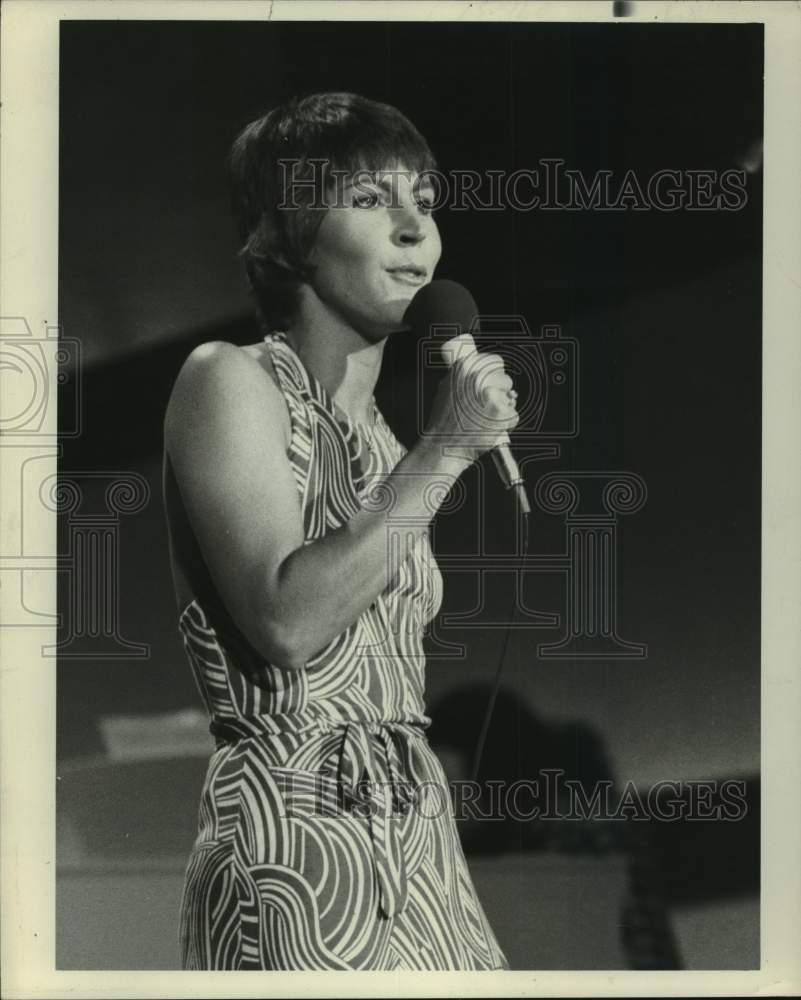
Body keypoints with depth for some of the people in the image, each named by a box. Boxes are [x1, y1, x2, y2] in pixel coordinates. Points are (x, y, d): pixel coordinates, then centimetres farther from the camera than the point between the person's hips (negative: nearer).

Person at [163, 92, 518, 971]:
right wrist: (445, 452, -15)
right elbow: (287, 621, -19)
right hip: (295, 852, -7)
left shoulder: (378, 433, 15)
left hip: (420, 842, 7)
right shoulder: (229, 380, -6)